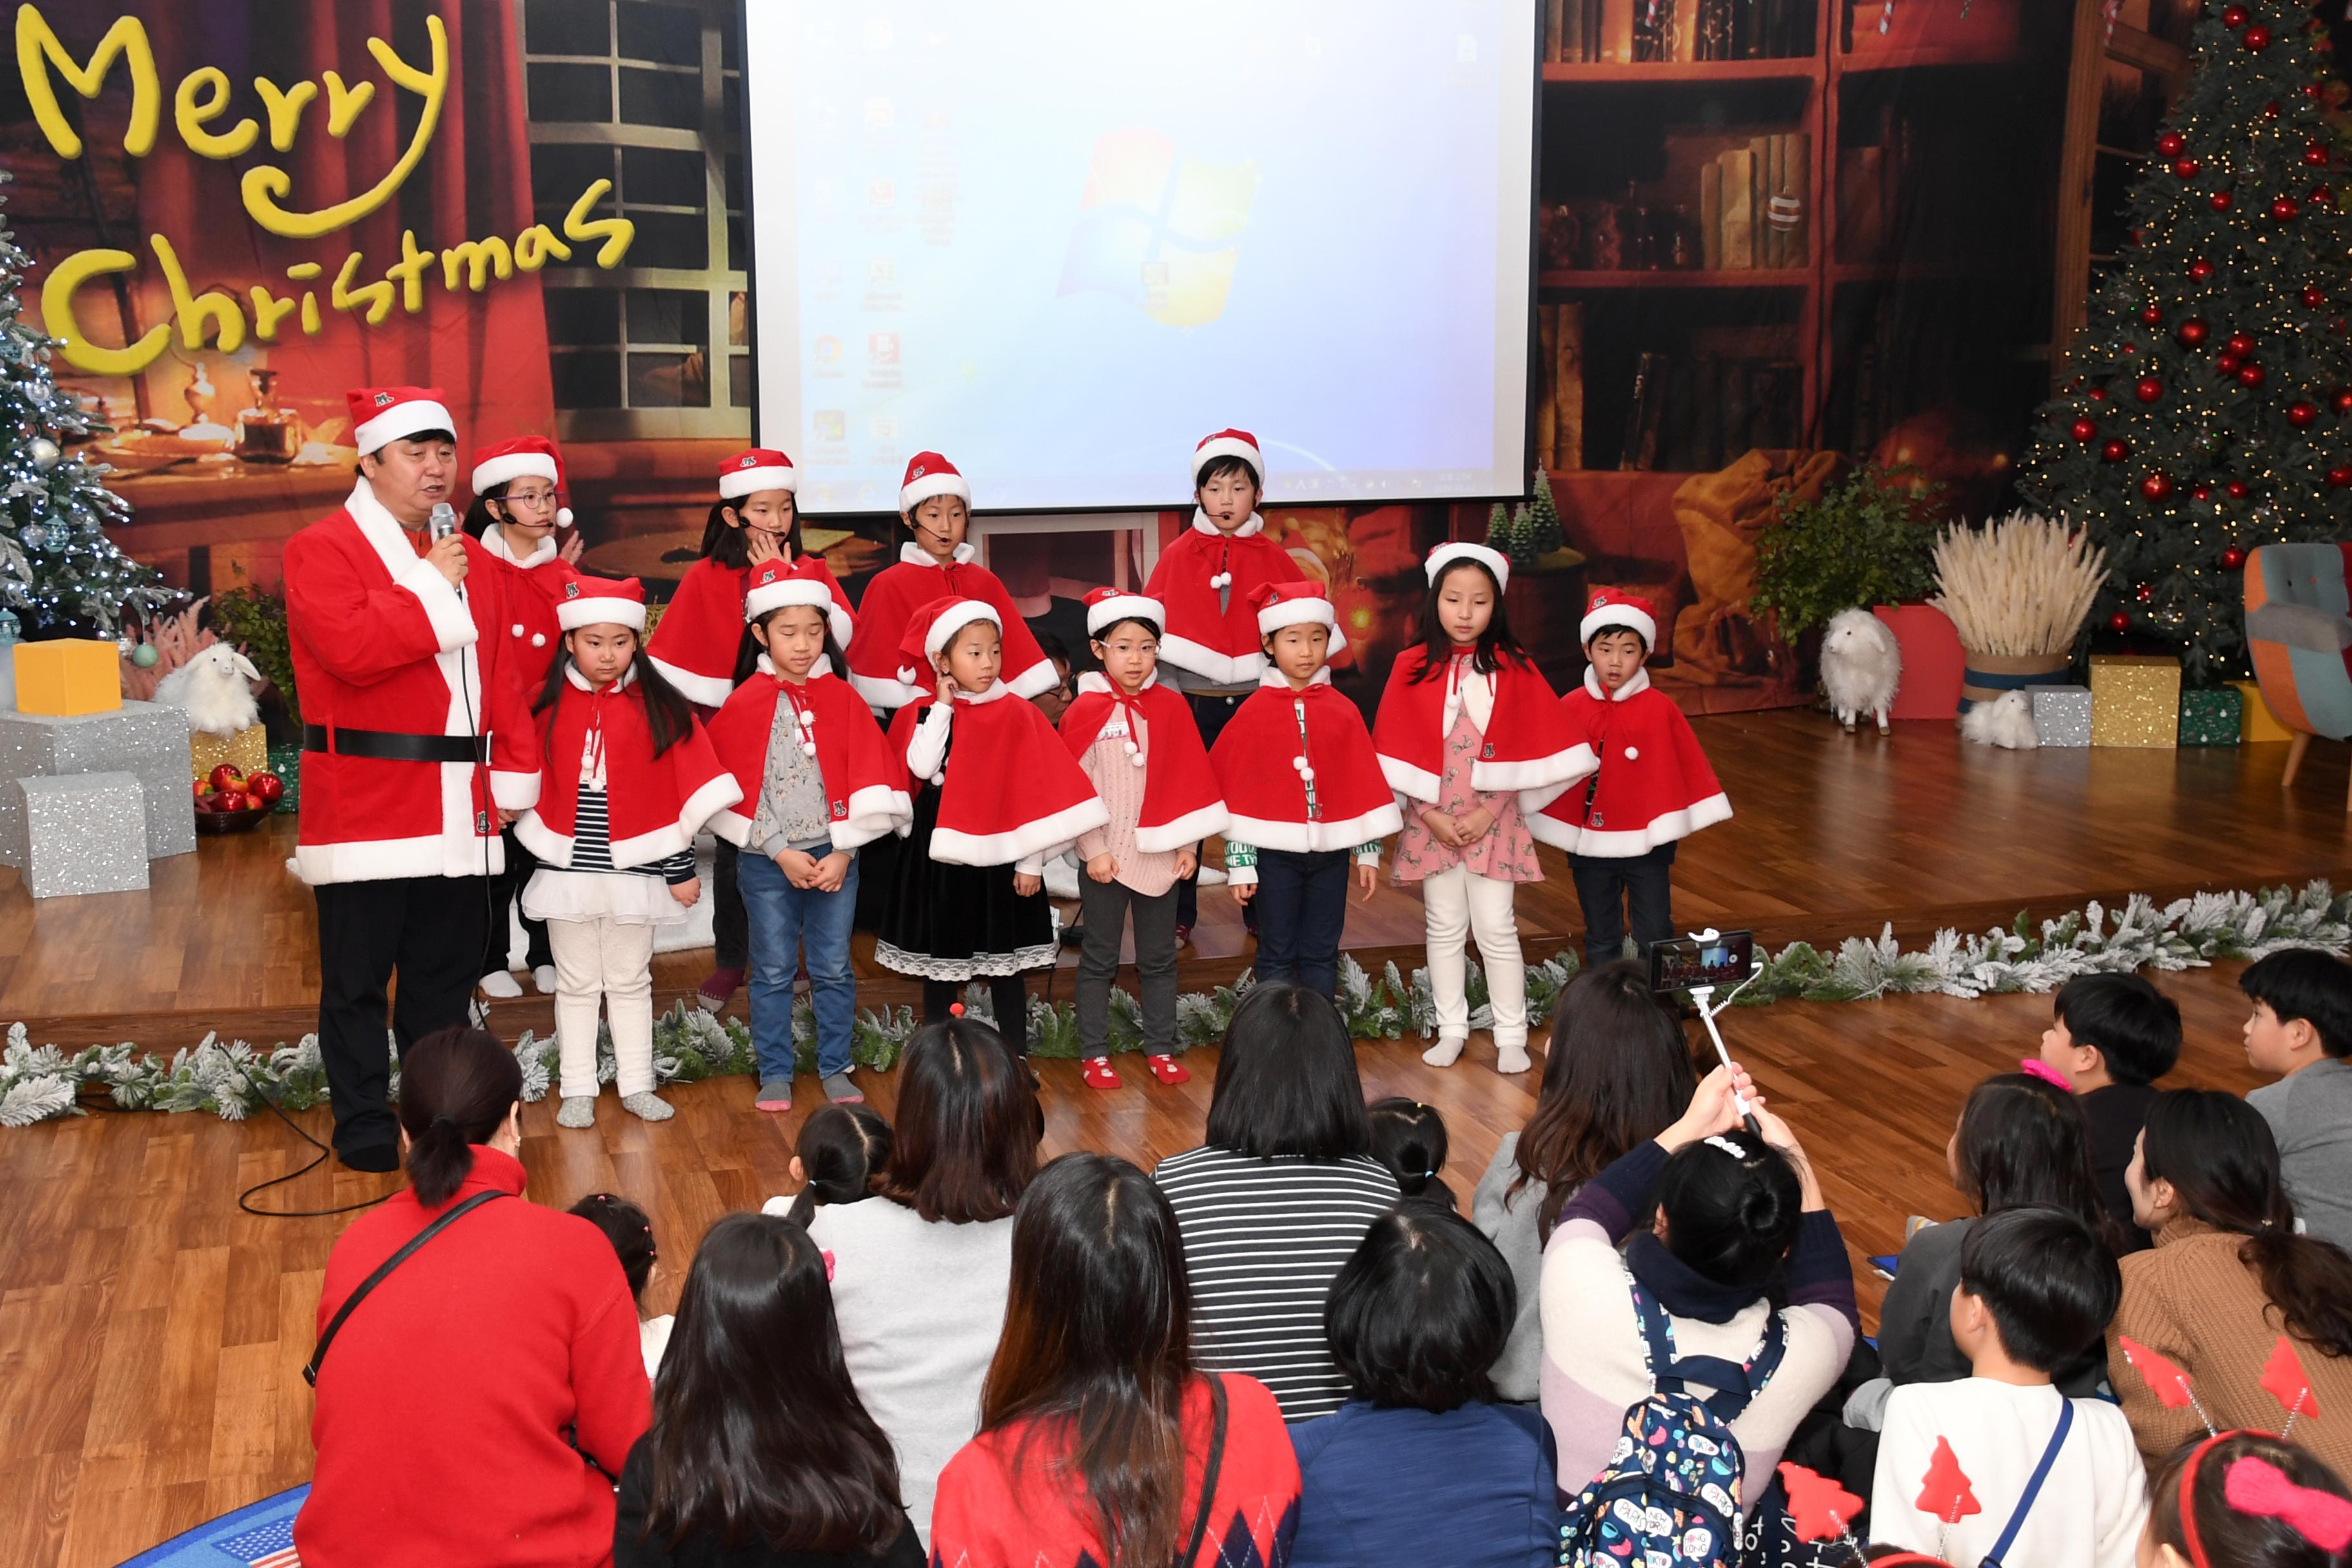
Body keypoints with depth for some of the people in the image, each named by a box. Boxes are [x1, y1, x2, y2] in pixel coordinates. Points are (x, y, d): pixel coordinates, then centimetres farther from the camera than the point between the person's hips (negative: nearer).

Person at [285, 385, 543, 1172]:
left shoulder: (469, 557, 15)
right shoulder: (322, 549, -6)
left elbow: (502, 672, 13)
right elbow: (353, 650, -22)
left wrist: (511, 774, 7)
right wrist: (429, 585, -16)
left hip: (459, 808, 6)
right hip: (366, 806, -6)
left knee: (447, 973, 13)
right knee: (358, 979, 3)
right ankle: (364, 1126, 14)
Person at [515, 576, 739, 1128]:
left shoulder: (659, 706, -3)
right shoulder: (547, 706, -1)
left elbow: (681, 795, -2)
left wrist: (681, 868, -3)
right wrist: (537, 840, 4)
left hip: (635, 869, -1)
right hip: (568, 869, 1)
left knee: (631, 981, 10)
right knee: (576, 984, 9)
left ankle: (636, 1086, 19)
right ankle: (577, 1091, 17)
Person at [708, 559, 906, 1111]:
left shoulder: (842, 698, 1)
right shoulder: (745, 703, -4)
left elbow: (867, 777, -1)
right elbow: (738, 786, -5)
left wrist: (843, 852, -8)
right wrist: (782, 852, -11)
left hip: (835, 855, 1)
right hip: (767, 860, -1)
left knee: (834, 970, 8)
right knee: (773, 972, 6)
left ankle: (835, 1069, 19)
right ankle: (775, 1075, 16)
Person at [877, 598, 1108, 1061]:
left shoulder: (1017, 715, -4)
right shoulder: (922, 713, 0)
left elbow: (1033, 791, -3)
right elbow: (922, 767, -17)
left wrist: (1030, 862, -6)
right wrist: (942, 706, -13)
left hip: (998, 852, -1)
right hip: (939, 854, 1)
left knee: (1006, 963, 7)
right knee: (939, 959, 11)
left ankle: (1016, 1058, 16)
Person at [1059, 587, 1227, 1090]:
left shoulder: (1171, 707, 1)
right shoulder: (1085, 711, -6)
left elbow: (1188, 780, 5)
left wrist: (1188, 844, 1)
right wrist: (1094, 850, -10)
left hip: (1159, 853, 3)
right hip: (1105, 855, -2)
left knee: (1159, 959, 10)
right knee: (1100, 959, 7)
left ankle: (1161, 1049, 20)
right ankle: (1094, 1055, 14)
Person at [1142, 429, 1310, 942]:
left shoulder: (1273, 559, 2)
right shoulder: (1177, 556, 1)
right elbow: (1152, 624, 1)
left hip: (1256, 701, 0)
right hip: (1192, 702, 0)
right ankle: (1179, 915, 13)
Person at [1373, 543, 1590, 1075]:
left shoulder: (1514, 668, -3)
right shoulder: (1412, 667, -3)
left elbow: (1527, 752, -3)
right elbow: (1398, 753, -2)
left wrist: (1488, 812, -10)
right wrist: (1432, 814, -8)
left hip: (1492, 821, -1)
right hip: (1431, 820, 1)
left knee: (1496, 928, 1)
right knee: (1445, 927, 9)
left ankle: (1511, 1037, 9)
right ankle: (1452, 1030, 20)